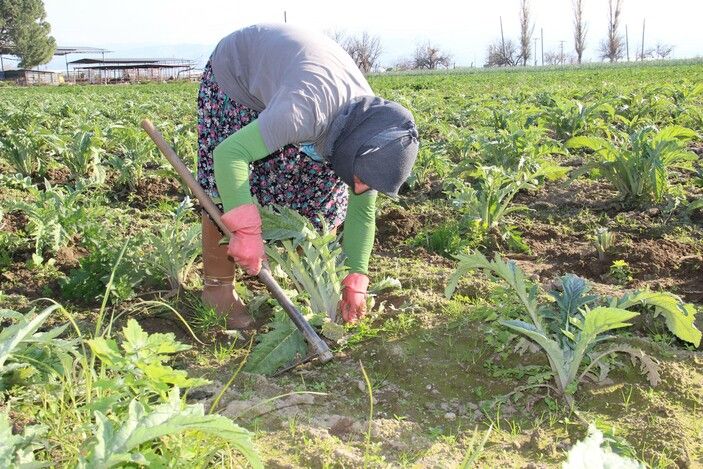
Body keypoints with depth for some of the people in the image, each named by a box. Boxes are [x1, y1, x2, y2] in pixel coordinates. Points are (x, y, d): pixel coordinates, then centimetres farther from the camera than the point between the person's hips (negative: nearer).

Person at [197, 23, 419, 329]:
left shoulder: (370, 128, -21)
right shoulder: (306, 111, -46)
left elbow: (362, 211, -11)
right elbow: (228, 154, -46)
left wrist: (355, 281, -14)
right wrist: (246, 230, -50)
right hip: (235, 70, -5)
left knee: (319, 182, 0)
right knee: (226, 188, -16)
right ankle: (217, 285, 1)